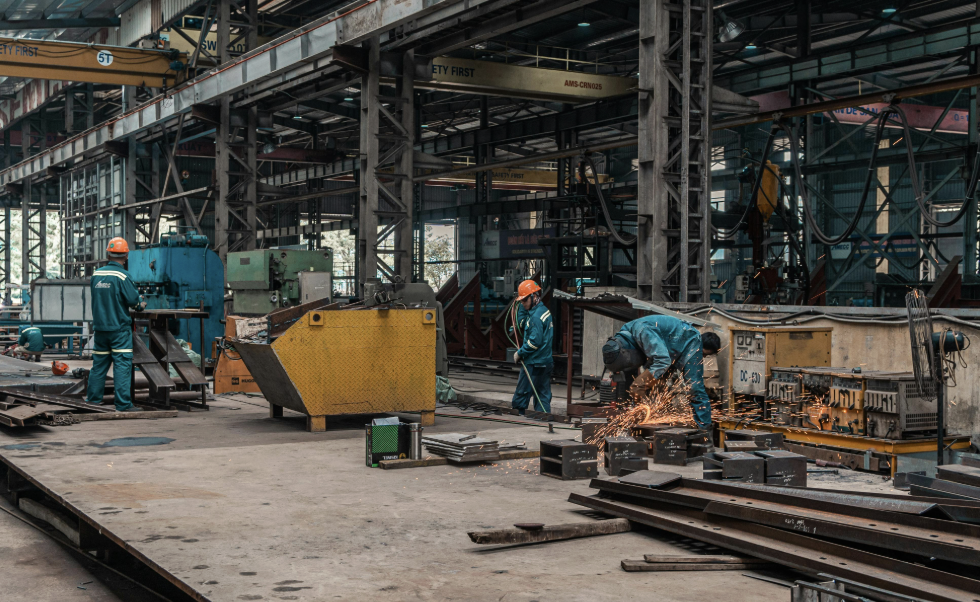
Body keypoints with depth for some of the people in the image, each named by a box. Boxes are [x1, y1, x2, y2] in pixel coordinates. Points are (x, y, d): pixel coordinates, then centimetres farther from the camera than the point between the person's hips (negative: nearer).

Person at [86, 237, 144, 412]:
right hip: (119, 326, -6)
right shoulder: (122, 275, -13)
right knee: (122, 364, -6)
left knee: (99, 362, 16)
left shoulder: (96, 274, 7)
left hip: (100, 326, 6)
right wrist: (139, 302, 8)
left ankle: (93, 397, 23)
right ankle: (123, 404, -9)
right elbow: (132, 299, -17)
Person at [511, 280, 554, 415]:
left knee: (521, 394, -1)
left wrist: (520, 353, -12)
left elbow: (535, 341, -22)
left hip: (533, 364, -10)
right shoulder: (544, 310, 12)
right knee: (543, 395, 11)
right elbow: (522, 325, 19)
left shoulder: (536, 316, -18)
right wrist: (522, 308, 9)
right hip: (546, 362, 10)